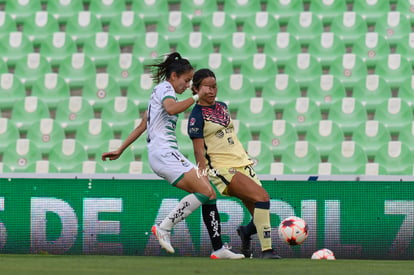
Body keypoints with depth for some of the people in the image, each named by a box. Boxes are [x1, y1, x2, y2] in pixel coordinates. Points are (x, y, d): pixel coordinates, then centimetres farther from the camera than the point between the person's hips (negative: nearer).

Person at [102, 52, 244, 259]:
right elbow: (171, 108, -27)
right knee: (205, 191, -20)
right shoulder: (165, 88, -3)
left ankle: (218, 248, -2)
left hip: (166, 154, 10)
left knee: (209, 194, 2)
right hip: (164, 152, -10)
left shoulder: (159, 91, 27)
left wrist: (120, 150, 32)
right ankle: (164, 228, -15)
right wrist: (195, 98, -15)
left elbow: (141, 126, 30)